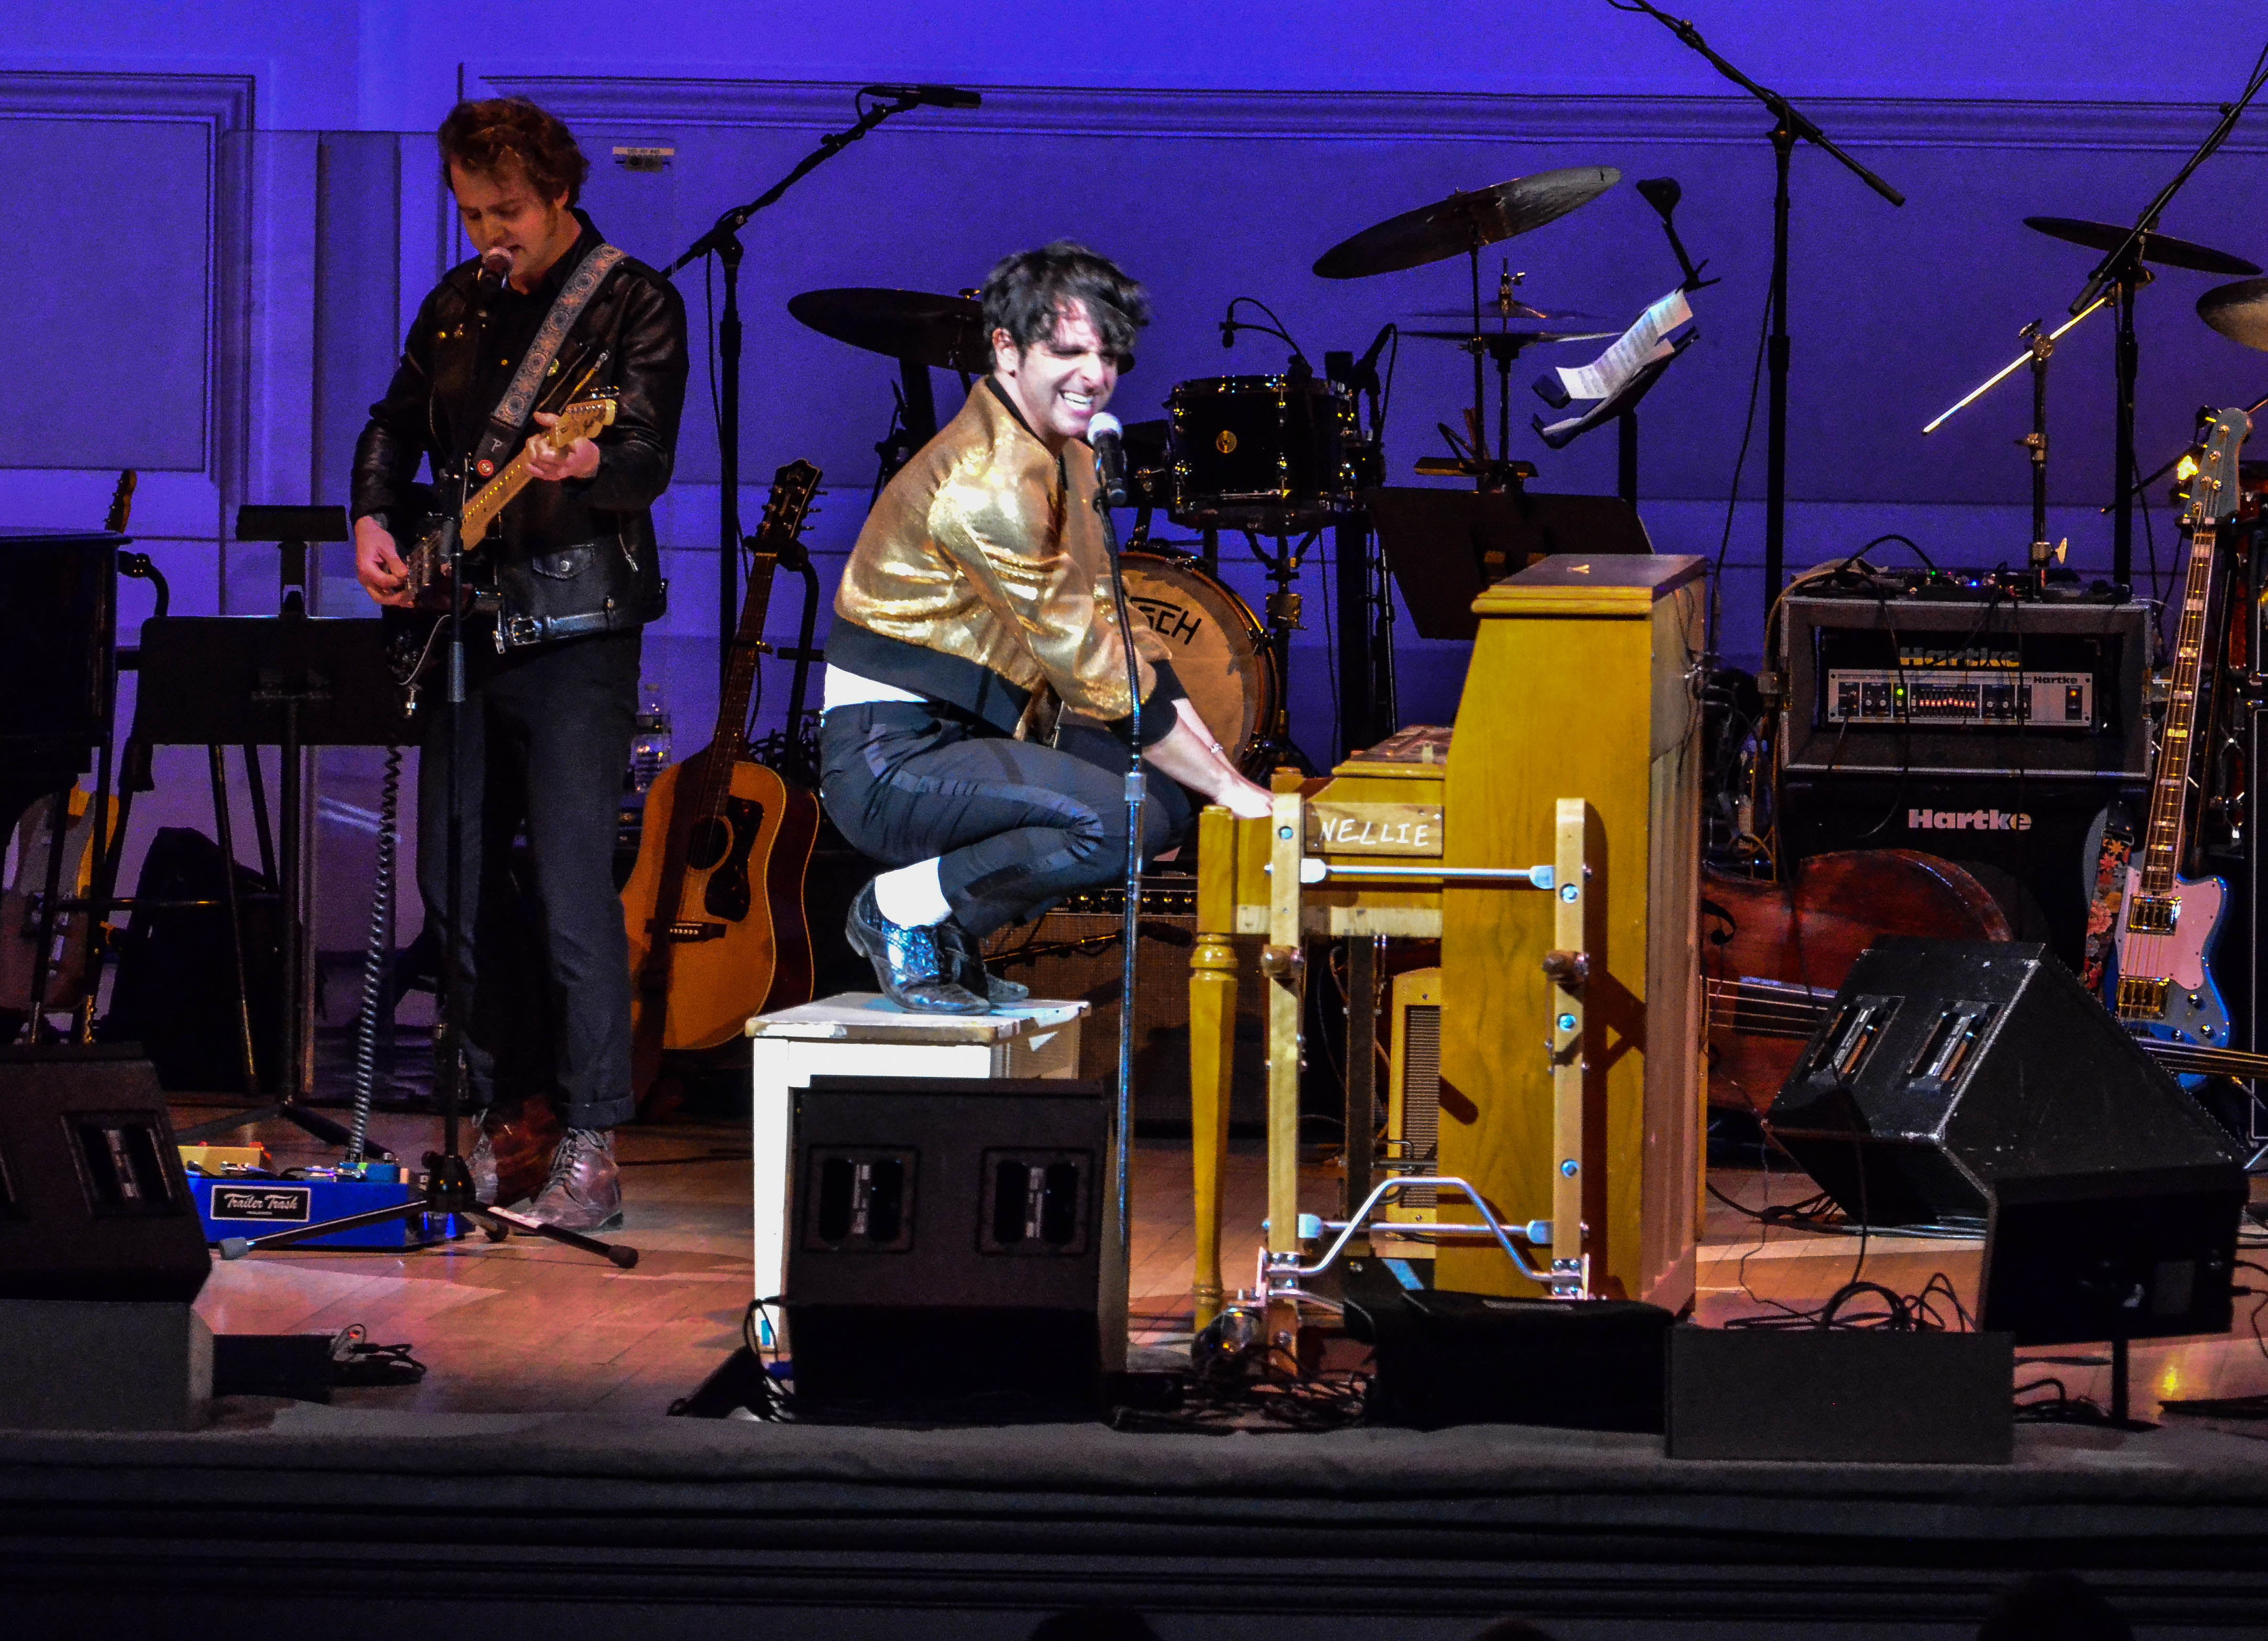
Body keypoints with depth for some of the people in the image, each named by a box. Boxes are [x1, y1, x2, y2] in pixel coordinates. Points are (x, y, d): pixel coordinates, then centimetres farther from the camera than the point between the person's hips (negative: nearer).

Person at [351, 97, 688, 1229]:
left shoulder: (635, 304, -5)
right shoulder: (459, 304, 14)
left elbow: (650, 459, -16)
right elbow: (394, 425, 24)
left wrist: (582, 463, -38)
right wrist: (374, 519, 5)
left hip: (574, 626, -7)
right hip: (464, 623, 7)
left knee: (572, 888, -13)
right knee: (458, 880, 9)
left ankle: (591, 1146, -10)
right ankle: (506, 1119, 20)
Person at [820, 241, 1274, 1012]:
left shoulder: (1067, 460, 12)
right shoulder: (987, 479, -20)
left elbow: (1117, 636, 12)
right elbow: (1092, 667, -21)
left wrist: (1223, 769, 1)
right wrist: (1228, 788, -18)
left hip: (973, 738, 10)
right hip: (889, 757, -10)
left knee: (1174, 794, 3)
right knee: (1113, 819, -27)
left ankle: (950, 929, 10)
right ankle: (901, 910, -7)